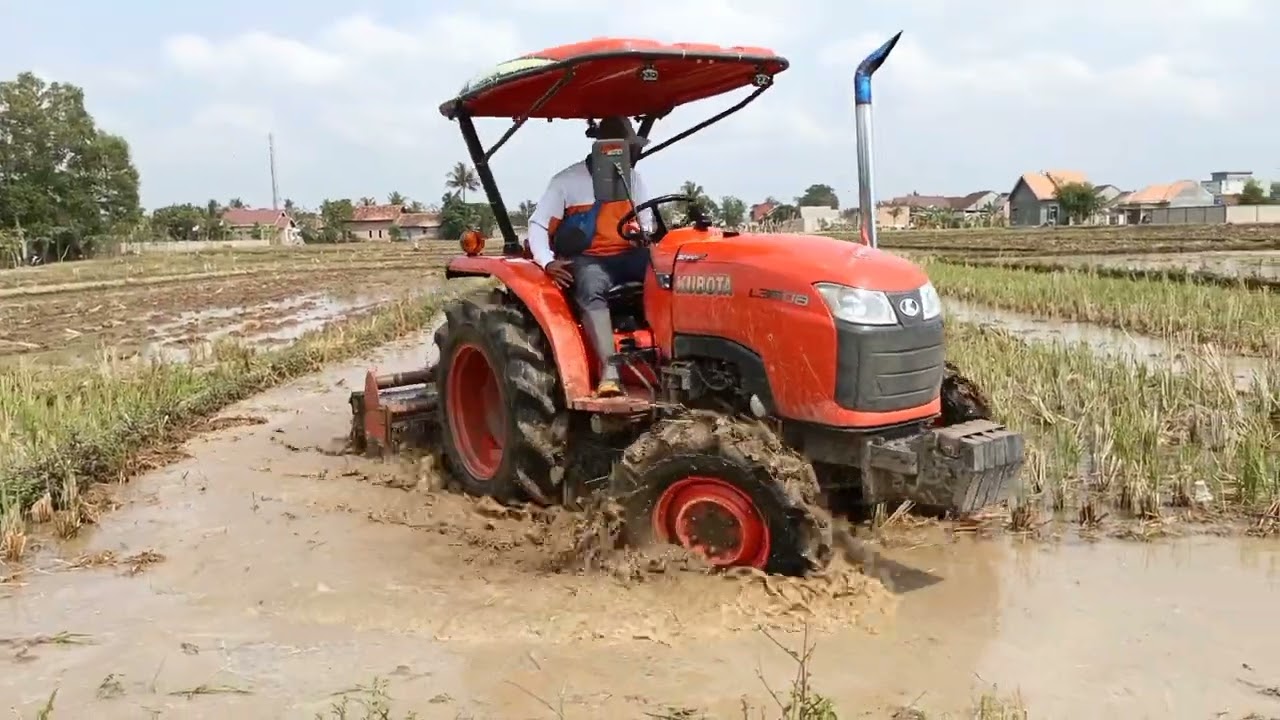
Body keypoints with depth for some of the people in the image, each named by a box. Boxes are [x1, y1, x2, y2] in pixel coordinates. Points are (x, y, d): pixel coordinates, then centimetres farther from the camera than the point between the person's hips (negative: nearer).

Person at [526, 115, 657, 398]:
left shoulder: (632, 178, 11)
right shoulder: (566, 181, -3)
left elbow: (647, 220, 13)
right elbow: (537, 225, -4)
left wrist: (646, 235, -12)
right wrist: (548, 261, -22)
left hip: (627, 256, 4)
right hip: (587, 260, -4)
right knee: (591, 289, -40)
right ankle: (609, 369, -51)